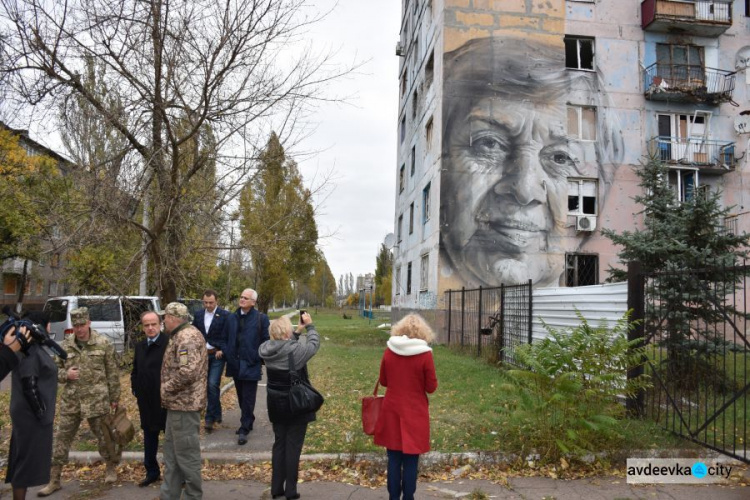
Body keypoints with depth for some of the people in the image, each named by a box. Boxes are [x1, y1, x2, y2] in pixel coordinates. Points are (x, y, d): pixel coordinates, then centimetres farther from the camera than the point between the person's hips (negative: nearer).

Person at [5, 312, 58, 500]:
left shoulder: (34, 349, 10)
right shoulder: (30, 352, -20)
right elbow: (29, 386, -23)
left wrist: (44, 411, 18)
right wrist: (41, 413, -17)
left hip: (32, 413, 9)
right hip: (32, 415, -9)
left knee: (23, 460, 15)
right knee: (27, 459, -1)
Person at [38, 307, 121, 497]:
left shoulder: (103, 343, -6)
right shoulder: (66, 345, 2)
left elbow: (113, 373, -2)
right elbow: (55, 368, 12)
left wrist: (114, 398, -1)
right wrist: (65, 374, -11)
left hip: (97, 401, -3)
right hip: (70, 402, 3)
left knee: (104, 437, 9)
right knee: (60, 438, 7)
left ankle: (112, 468, 31)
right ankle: (53, 480, 20)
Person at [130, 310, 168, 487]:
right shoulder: (140, 346, 8)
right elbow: (135, 371, 17)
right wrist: (136, 390, 7)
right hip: (146, 401, 7)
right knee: (149, 436, 18)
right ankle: (152, 472, 34)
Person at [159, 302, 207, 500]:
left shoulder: (187, 337, -19)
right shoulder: (182, 335, 15)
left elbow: (188, 371, -30)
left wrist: (166, 387, -17)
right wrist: (168, 390, 12)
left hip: (184, 405, -11)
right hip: (178, 403, 11)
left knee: (187, 454, 0)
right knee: (172, 453, 18)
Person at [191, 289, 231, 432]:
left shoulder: (225, 315, -8)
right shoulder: (198, 314, 7)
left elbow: (228, 336, -8)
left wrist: (222, 350, -15)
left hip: (217, 355, -5)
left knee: (213, 384, -12)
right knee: (210, 385, 12)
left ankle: (210, 418, -4)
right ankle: (217, 414, 27)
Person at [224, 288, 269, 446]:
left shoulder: (261, 318, -7)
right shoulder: (233, 317, 9)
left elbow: (266, 340, -5)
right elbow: (228, 338, 15)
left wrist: (260, 359, -8)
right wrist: (226, 352, 3)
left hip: (251, 364, -5)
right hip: (235, 363, 6)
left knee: (248, 399, -1)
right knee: (241, 397, 16)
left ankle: (244, 429, 6)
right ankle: (247, 423, 30)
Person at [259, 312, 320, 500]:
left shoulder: (266, 348, -6)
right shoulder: (295, 349, -23)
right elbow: (314, 343, -8)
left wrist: (298, 331, 9)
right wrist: (309, 326, 5)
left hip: (276, 403, 6)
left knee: (279, 443, 17)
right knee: (293, 445, 5)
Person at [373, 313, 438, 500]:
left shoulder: (389, 351, -4)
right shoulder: (425, 354, -14)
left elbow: (383, 381, 7)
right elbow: (431, 387, -7)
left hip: (392, 411, 3)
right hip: (415, 413, -3)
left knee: (394, 458, 13)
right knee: (411, 459, 7)